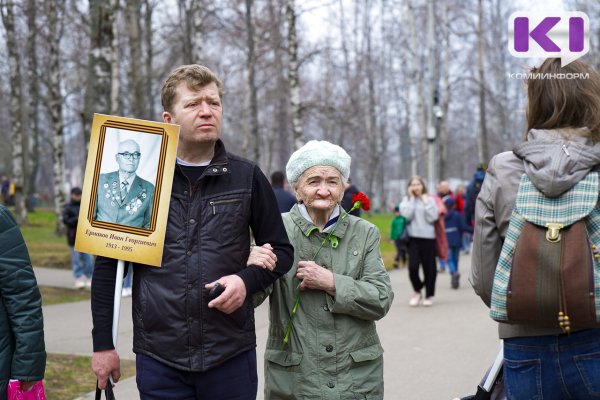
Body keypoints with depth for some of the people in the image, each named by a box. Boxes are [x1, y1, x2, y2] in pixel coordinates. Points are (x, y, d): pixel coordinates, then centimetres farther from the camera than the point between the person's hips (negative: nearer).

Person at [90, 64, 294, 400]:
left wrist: (247, 280, -10)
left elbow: (281, 251, 10)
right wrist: (103, 344, 4)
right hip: (158, 359, 0)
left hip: (231, 356, 0)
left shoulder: (247, 177, 2)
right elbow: (108, 265, 6)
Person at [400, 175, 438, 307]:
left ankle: (429, 295, 19)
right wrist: (412, 198, -4)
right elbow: (406, 215, -10)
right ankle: (417, 291, 11)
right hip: (413, 237, 0)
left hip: (428, 237, 0)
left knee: (429, 267, 3)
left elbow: (432, 217, -5)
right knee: (413, 266, -12)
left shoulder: (429, 200, 7)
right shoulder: (406, 200, 8)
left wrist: (425, 201, -4)